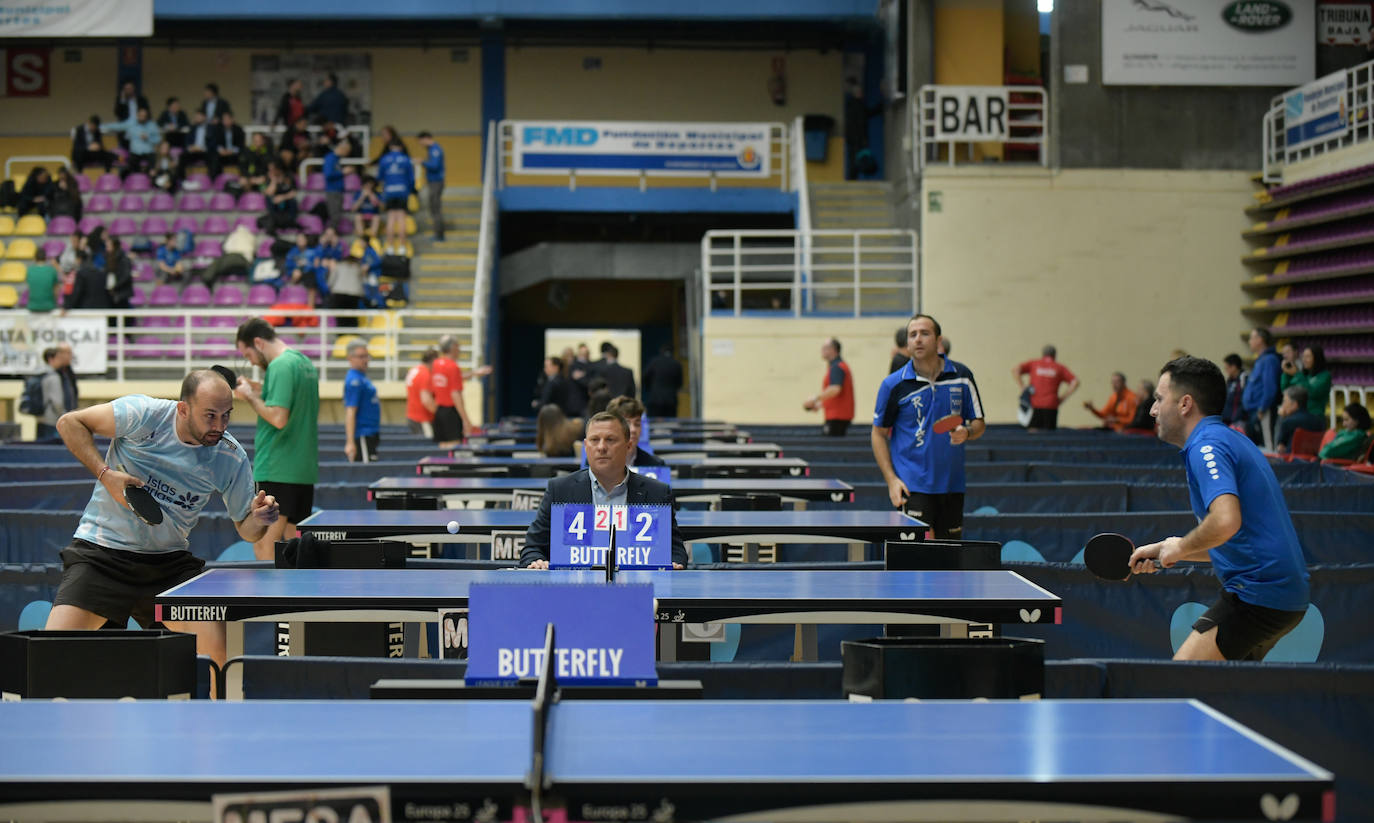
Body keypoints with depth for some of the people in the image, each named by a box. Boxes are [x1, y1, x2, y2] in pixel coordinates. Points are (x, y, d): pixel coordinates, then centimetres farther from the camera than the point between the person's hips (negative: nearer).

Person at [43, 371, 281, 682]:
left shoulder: (232, 458, -8)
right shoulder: (143, 415, -17)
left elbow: (245, 529, 1)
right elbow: (69, 423, -6)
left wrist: (258, 519, -23)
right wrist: (105, 474, -18)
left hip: (169, 563, 2)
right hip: (99, 552, -2)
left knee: (219, 649, -14)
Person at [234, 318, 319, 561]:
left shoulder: (280, 366, -14)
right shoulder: (305, 363, 15)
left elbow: (278, 418, -22)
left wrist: (250, 396, -8)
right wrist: (260, 390, 15)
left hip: (276, 471, -9)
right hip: (304, 470, 9)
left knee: (263, 546, -8)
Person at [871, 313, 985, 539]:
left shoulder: (961, 376, 3)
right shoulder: (894, 384, -4)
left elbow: (979, 423, 10)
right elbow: (879, 434, 3)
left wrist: (966, 433, -15)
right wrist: (891, 479, -7)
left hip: (952, 485, 3)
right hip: (912, 486, -3)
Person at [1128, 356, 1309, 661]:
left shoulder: (1207, 445, -13)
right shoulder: (1230, 440, 20)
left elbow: (1226, 522, -31)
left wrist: (1181, 547, -12)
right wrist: (1163, 550, 21)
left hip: (1257, 595, -11)